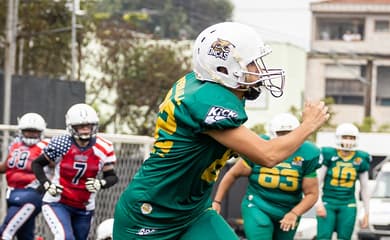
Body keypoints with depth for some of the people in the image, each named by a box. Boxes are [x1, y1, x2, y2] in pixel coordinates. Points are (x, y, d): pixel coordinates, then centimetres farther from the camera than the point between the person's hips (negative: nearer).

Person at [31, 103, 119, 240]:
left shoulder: (103, 149, -8)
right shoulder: (61, 144, -13)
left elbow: (112, 177, 0)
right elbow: (37, 164, 1)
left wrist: (101, 183, -21)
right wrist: (46, 184, -13)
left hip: (84, 208, 4)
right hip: (57, 203, -4)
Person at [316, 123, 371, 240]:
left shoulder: (360, 159, 3)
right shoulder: (328, 155, -4)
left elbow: (364, 188, 10)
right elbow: (317, 182, -2)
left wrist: (366, 213, 10)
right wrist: (319, 203, -12)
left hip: (348, 205, 2)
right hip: (328, 203, -2)